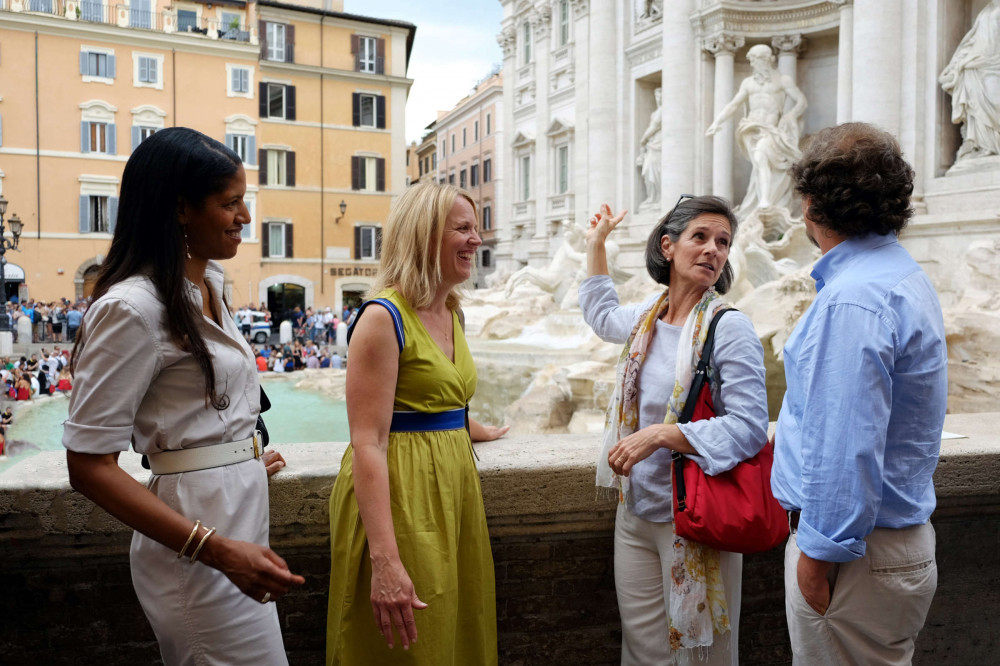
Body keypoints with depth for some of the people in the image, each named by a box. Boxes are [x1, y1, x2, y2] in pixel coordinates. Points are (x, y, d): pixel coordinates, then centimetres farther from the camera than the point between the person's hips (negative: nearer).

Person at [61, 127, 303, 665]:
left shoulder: (209, 283, 9)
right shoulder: (133, 308, -19)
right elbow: (89, 465, -20)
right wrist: (219, 550, -26)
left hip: (241, 514, 9)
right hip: (197, 547, -9)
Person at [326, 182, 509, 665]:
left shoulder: (449, 312, 10)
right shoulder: (383, 317, -16)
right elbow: (368, 444, -22)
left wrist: (482, 432, 41)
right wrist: (385, 561, -27)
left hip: (453, 488, 8)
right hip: (400, 497, -8)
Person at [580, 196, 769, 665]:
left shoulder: (729, 328, -14)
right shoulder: (648, 315, 6)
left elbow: (749, 427, -20)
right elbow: (602, 316, 30)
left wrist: (659, 435, -26)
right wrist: (596, 243, 32)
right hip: (635, 511, 6)